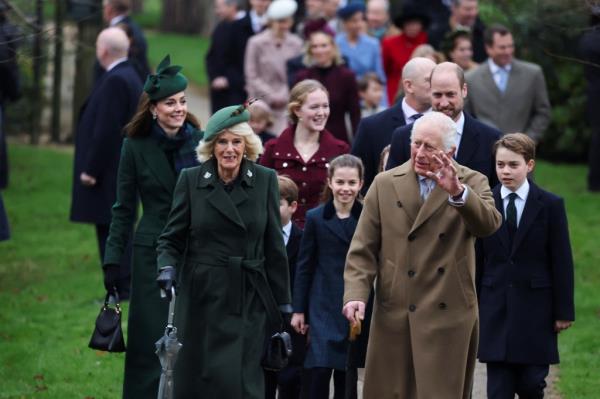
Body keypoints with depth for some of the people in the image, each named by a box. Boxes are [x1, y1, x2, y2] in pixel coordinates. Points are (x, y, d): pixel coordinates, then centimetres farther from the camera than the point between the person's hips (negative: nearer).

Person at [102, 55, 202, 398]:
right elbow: (124, 209, 4)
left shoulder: (201, 142, 3)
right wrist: (113, 260, -1)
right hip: (153, 253, -1)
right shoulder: (136, 147, 1)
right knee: (153, 343, -1)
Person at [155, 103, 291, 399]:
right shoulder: (190, 180, 1)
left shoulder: (265, 180, 2)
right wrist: (167, 268, -15)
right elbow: (171, 238, 6)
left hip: (249, 301, -1)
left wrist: (283, 305, 6)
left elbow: (274, 248, 6)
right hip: (202, 299, 1)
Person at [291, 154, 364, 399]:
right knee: (320, 370, -12)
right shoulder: (316, 218, 1)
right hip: (324, 307, -1)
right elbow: (305, 266, 4)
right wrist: (298, 310, 2)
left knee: (345, 379, 7)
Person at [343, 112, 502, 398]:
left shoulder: (472, 183, 3)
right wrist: (355, 294, -9)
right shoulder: (385, 184, 8)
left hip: (447, 318, -2)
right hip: (393, 317, 2)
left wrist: (457, 192, -34)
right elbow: (362, 250, 6)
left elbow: (488, 224, -18)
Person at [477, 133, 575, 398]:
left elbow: (562, 261, 0)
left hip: (535, 309, -1)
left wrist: (564, 311, -3)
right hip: (495, 307, 1)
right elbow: (477, 260, 6)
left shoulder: (550, 205, -1)